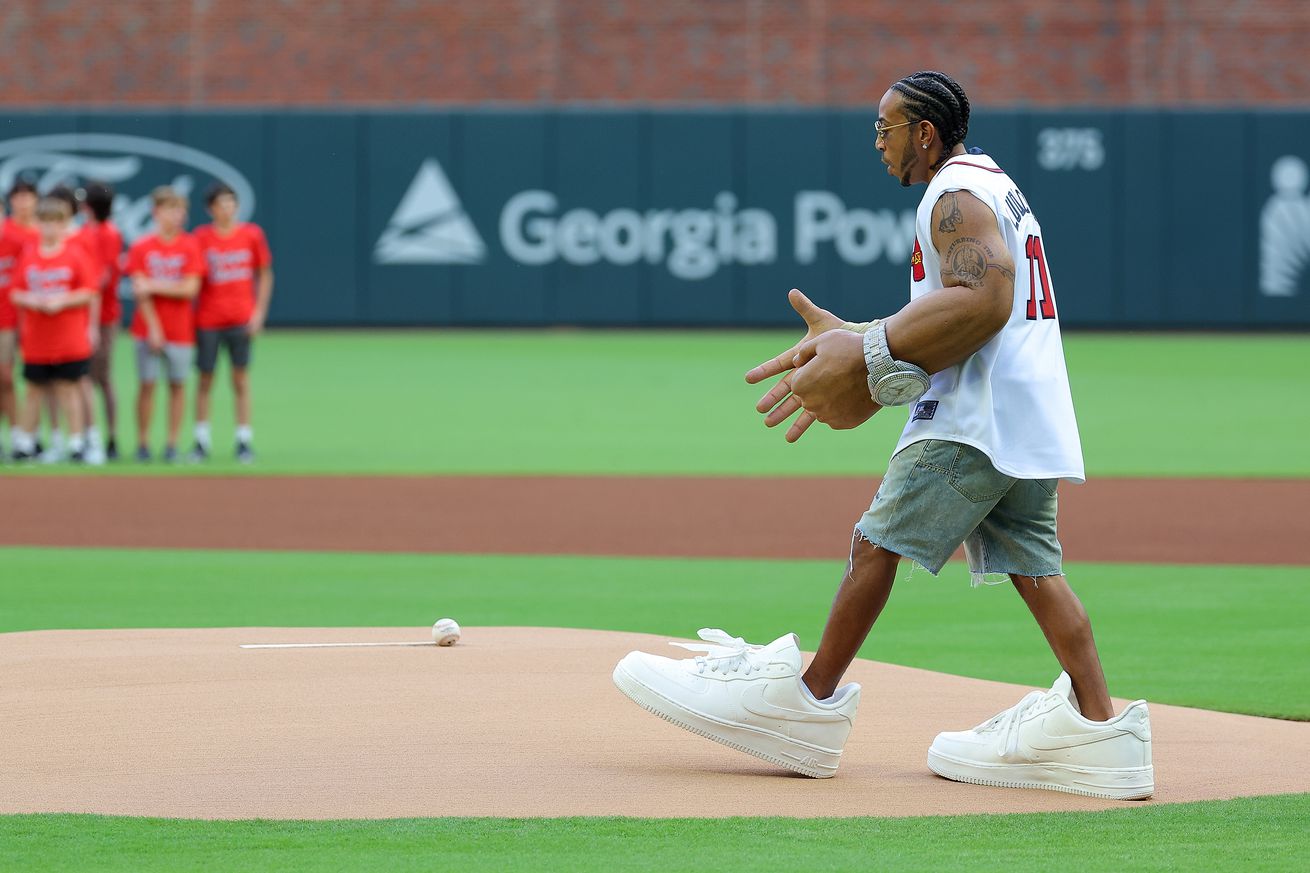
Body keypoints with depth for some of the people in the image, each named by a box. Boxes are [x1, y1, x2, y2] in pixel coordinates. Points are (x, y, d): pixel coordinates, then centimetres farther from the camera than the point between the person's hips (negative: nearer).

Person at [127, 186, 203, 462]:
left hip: (181, 329, 1)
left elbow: (190, 289, -7)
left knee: (177, 385, 3)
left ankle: (172, 443, 8)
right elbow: (140, 291, -5)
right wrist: (153, 328, -11)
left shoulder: (189, 246, 1)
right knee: (147, 384, -1)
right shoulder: (141, 247, 0)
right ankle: (142, 443, 5)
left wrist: (154, 286, -12)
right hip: (149, 326, -1)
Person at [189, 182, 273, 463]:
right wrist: (191, 314, -2)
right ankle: (202, 440, 10)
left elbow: (264, 274, 7)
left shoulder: (252, 234, 1)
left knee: (241, 380, 2)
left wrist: (259, 311, 0)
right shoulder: (201, 237, -1)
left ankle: (244, 440, 6)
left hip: (241, 319, 0)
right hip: (208, 320, 0)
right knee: (205, 380, 3)